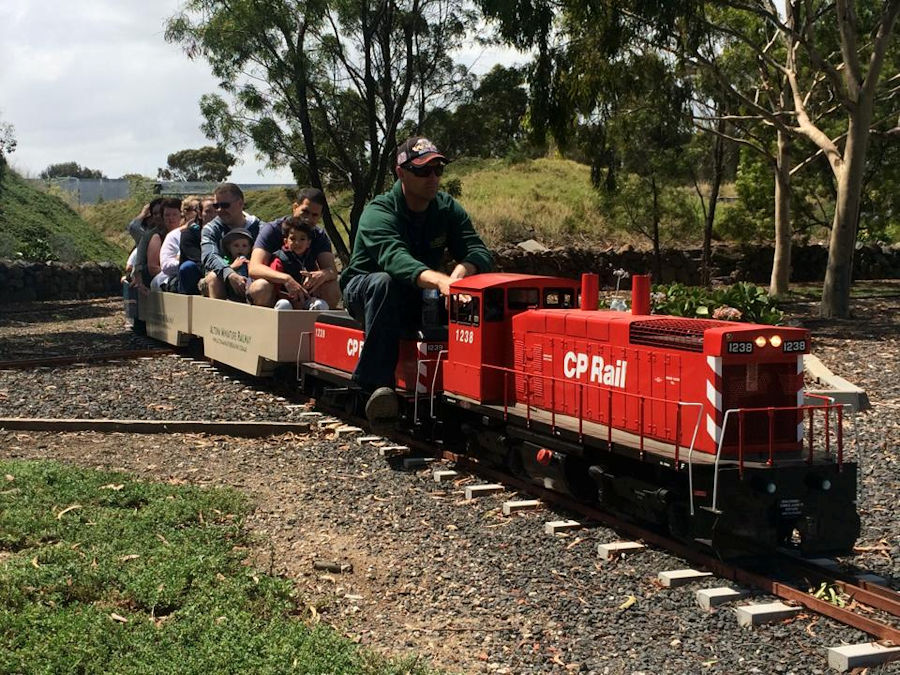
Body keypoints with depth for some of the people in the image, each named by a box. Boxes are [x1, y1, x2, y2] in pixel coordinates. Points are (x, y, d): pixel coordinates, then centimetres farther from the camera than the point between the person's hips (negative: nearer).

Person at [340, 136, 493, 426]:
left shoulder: (448, 209, -3)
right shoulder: (379, 213, -21)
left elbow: (480, 252, -15)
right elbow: (395, 258, -41)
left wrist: (461, 271, -41)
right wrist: (440, 280, -60)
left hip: (418, 297, 4)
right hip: (362, 290, -4)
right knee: (384, 282, -40)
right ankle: (377, 384, -43)